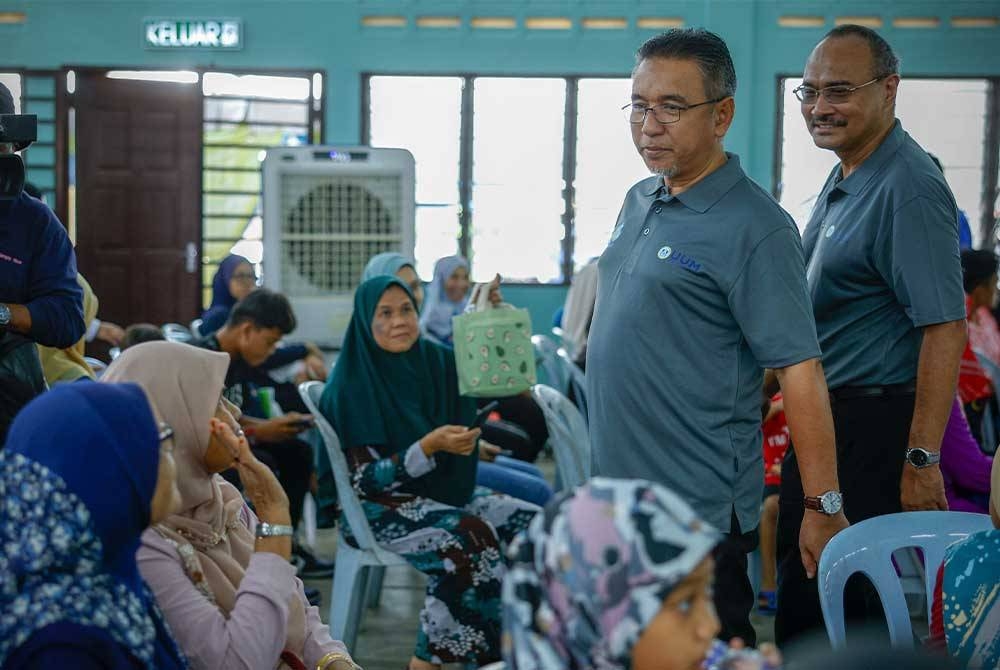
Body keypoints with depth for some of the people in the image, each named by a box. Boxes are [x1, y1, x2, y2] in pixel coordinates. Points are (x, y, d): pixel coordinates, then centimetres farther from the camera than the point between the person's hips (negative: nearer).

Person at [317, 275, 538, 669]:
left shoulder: (436, 362, 3)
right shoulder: (353, 386, -13)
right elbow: (365, 479, -16)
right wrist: (429, 446, -27)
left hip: (445, 492, 7)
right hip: (379, 506, -7)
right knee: (469, 539, -32)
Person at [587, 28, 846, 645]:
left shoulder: (754, 227, -15)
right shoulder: (639, 202, 10)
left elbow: (799, 371, -18)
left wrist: (824, 508, -19)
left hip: (697, 504, -8)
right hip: (619, 492, 8)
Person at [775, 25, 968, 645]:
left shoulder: (910, 190, -19)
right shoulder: (841, 181, 12)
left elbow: (945, 328, -24)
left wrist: (922, 460, -26)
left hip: (872, 425, -10)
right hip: (819, 416, 10)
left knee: (839, 603, -2)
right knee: (800, 592, 17)